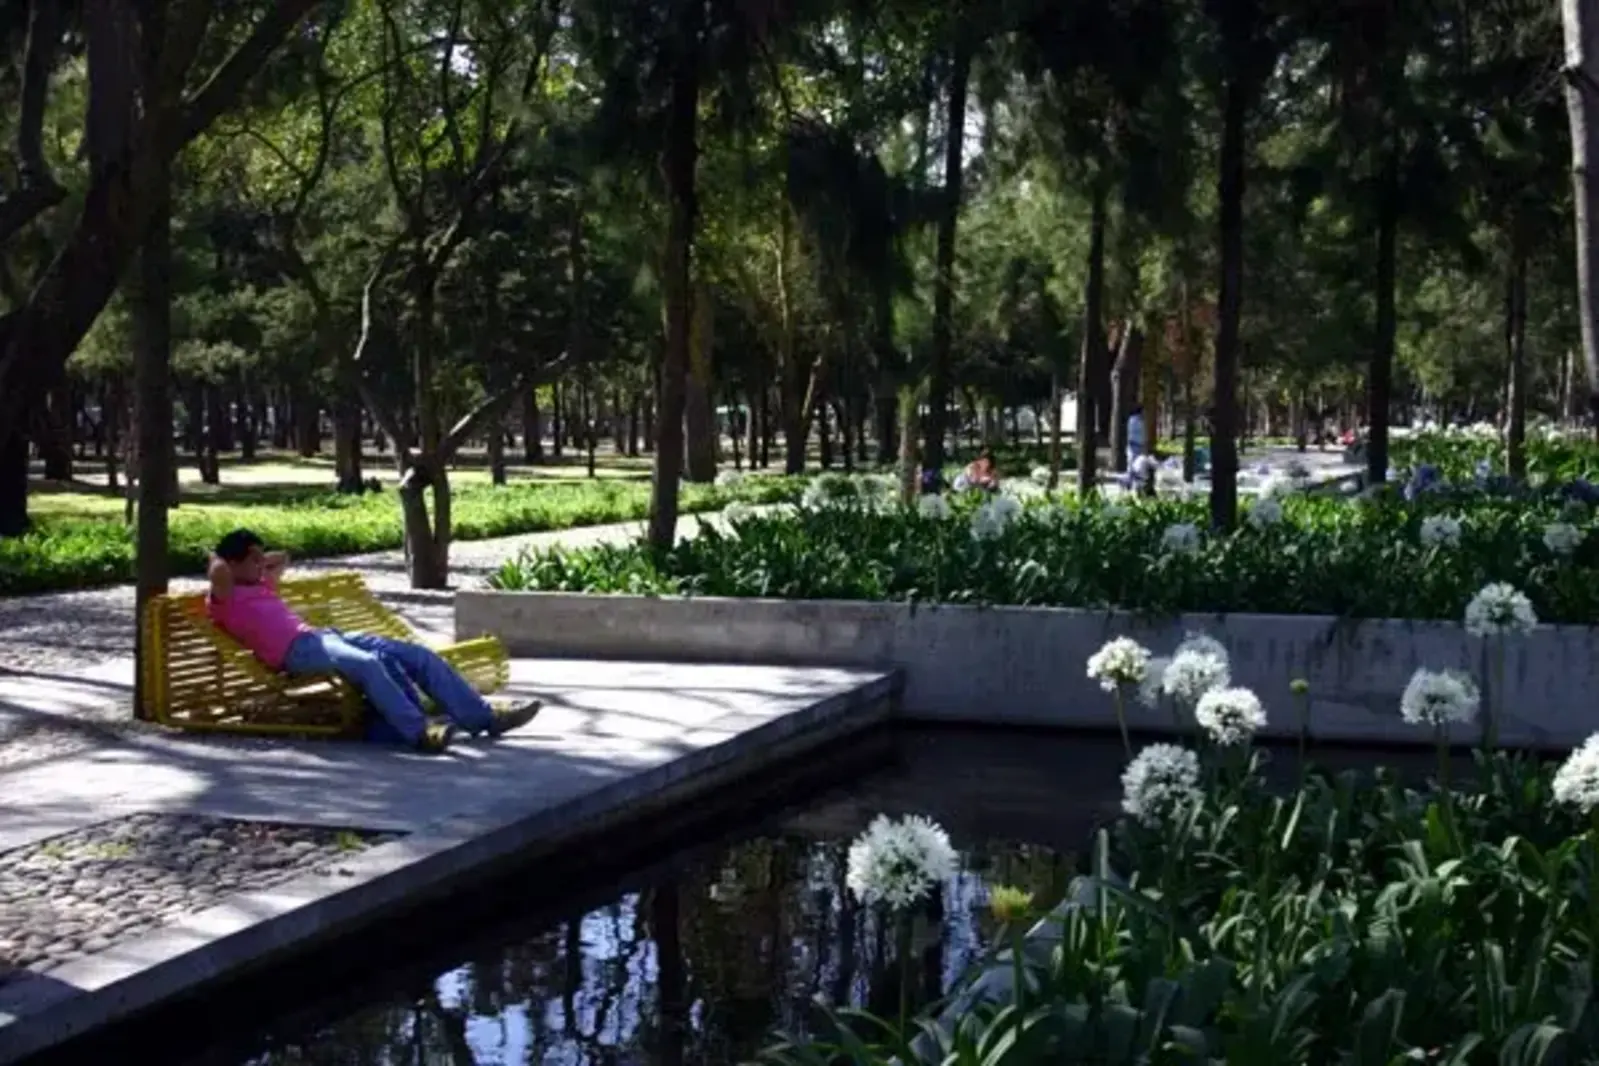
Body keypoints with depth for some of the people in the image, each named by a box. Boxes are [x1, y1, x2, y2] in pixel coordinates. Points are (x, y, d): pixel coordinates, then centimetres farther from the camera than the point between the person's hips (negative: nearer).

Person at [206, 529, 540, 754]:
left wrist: (257, 563, 36)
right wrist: (216, 560, 4)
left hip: (326, 634, 9)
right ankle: (418, 731, -44)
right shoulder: (225, 600, 5)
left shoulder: (261, 587, 31)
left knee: (416, 654, -5)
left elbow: (282, 558, 51)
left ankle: (483, 716, -9)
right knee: (368, 664, -39)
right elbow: (219, 573, -17)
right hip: (297, 650, -9)